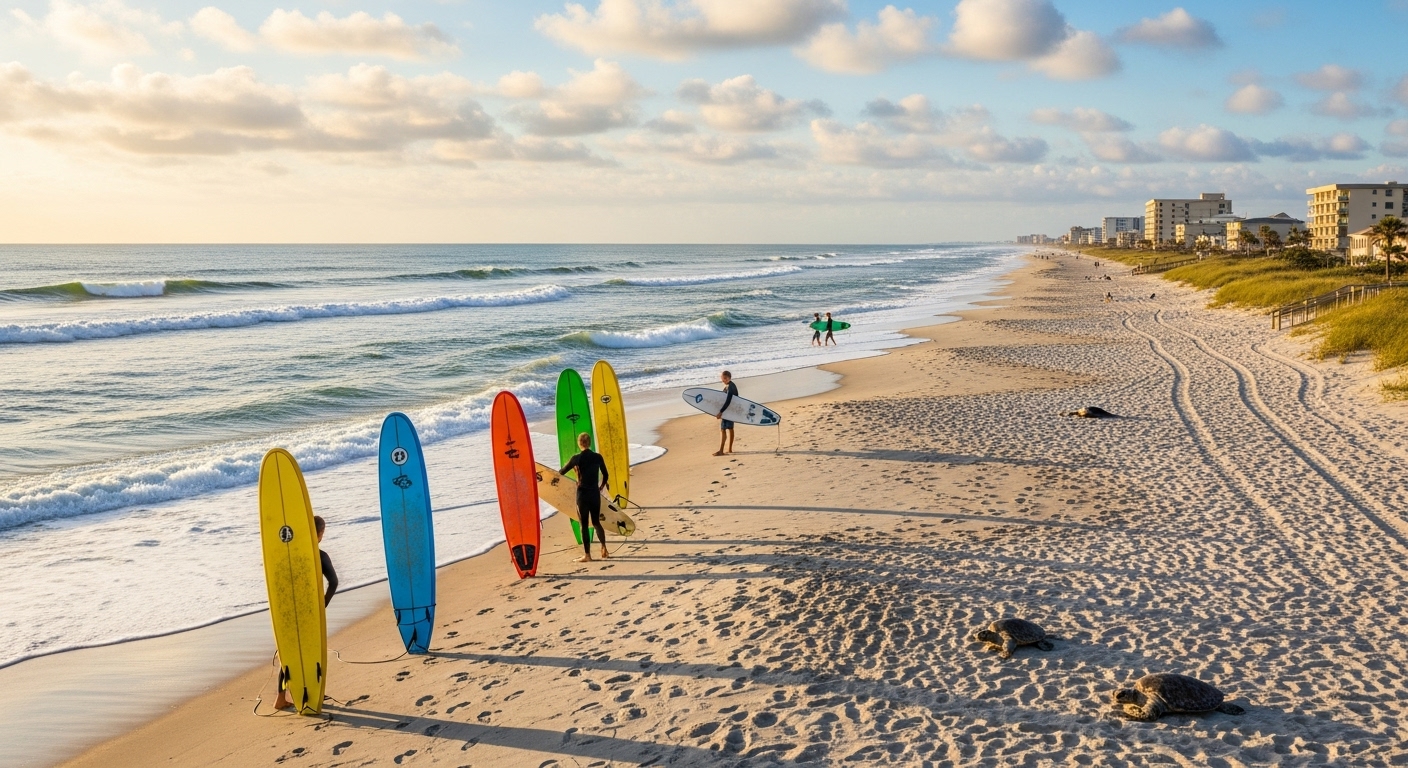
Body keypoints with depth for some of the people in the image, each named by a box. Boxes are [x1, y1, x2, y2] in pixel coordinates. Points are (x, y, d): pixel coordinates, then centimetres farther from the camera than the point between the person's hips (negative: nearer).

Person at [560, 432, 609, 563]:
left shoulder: (577, 458, -10)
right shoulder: (598, 457, 2)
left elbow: (562, 472, 1)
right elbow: (605, 475, 14)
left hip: (582, 494, -4)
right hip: (595, 493, 4)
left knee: (584, 525, 2)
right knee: (596, 522, 19)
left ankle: (587, 555, 2)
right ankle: (604, 549, 14)